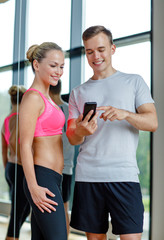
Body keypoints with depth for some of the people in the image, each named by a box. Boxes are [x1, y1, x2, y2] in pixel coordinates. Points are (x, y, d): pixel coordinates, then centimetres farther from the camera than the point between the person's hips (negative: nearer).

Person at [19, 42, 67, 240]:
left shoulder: (45, 98, 18)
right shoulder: (33, 98, -11)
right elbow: (25, 146, -15)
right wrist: (33, 187, -19)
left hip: (51, 179, 9)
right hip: (43, 180, -9)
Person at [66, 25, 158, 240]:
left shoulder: (134, 82, 10)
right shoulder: (79, 93, 16)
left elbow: (153, 123, 0)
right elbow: (72, 139, 11)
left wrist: (125, 114, -19)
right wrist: (80, 131, -13)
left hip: (124, 174, -2)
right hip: (88, 175, 3)